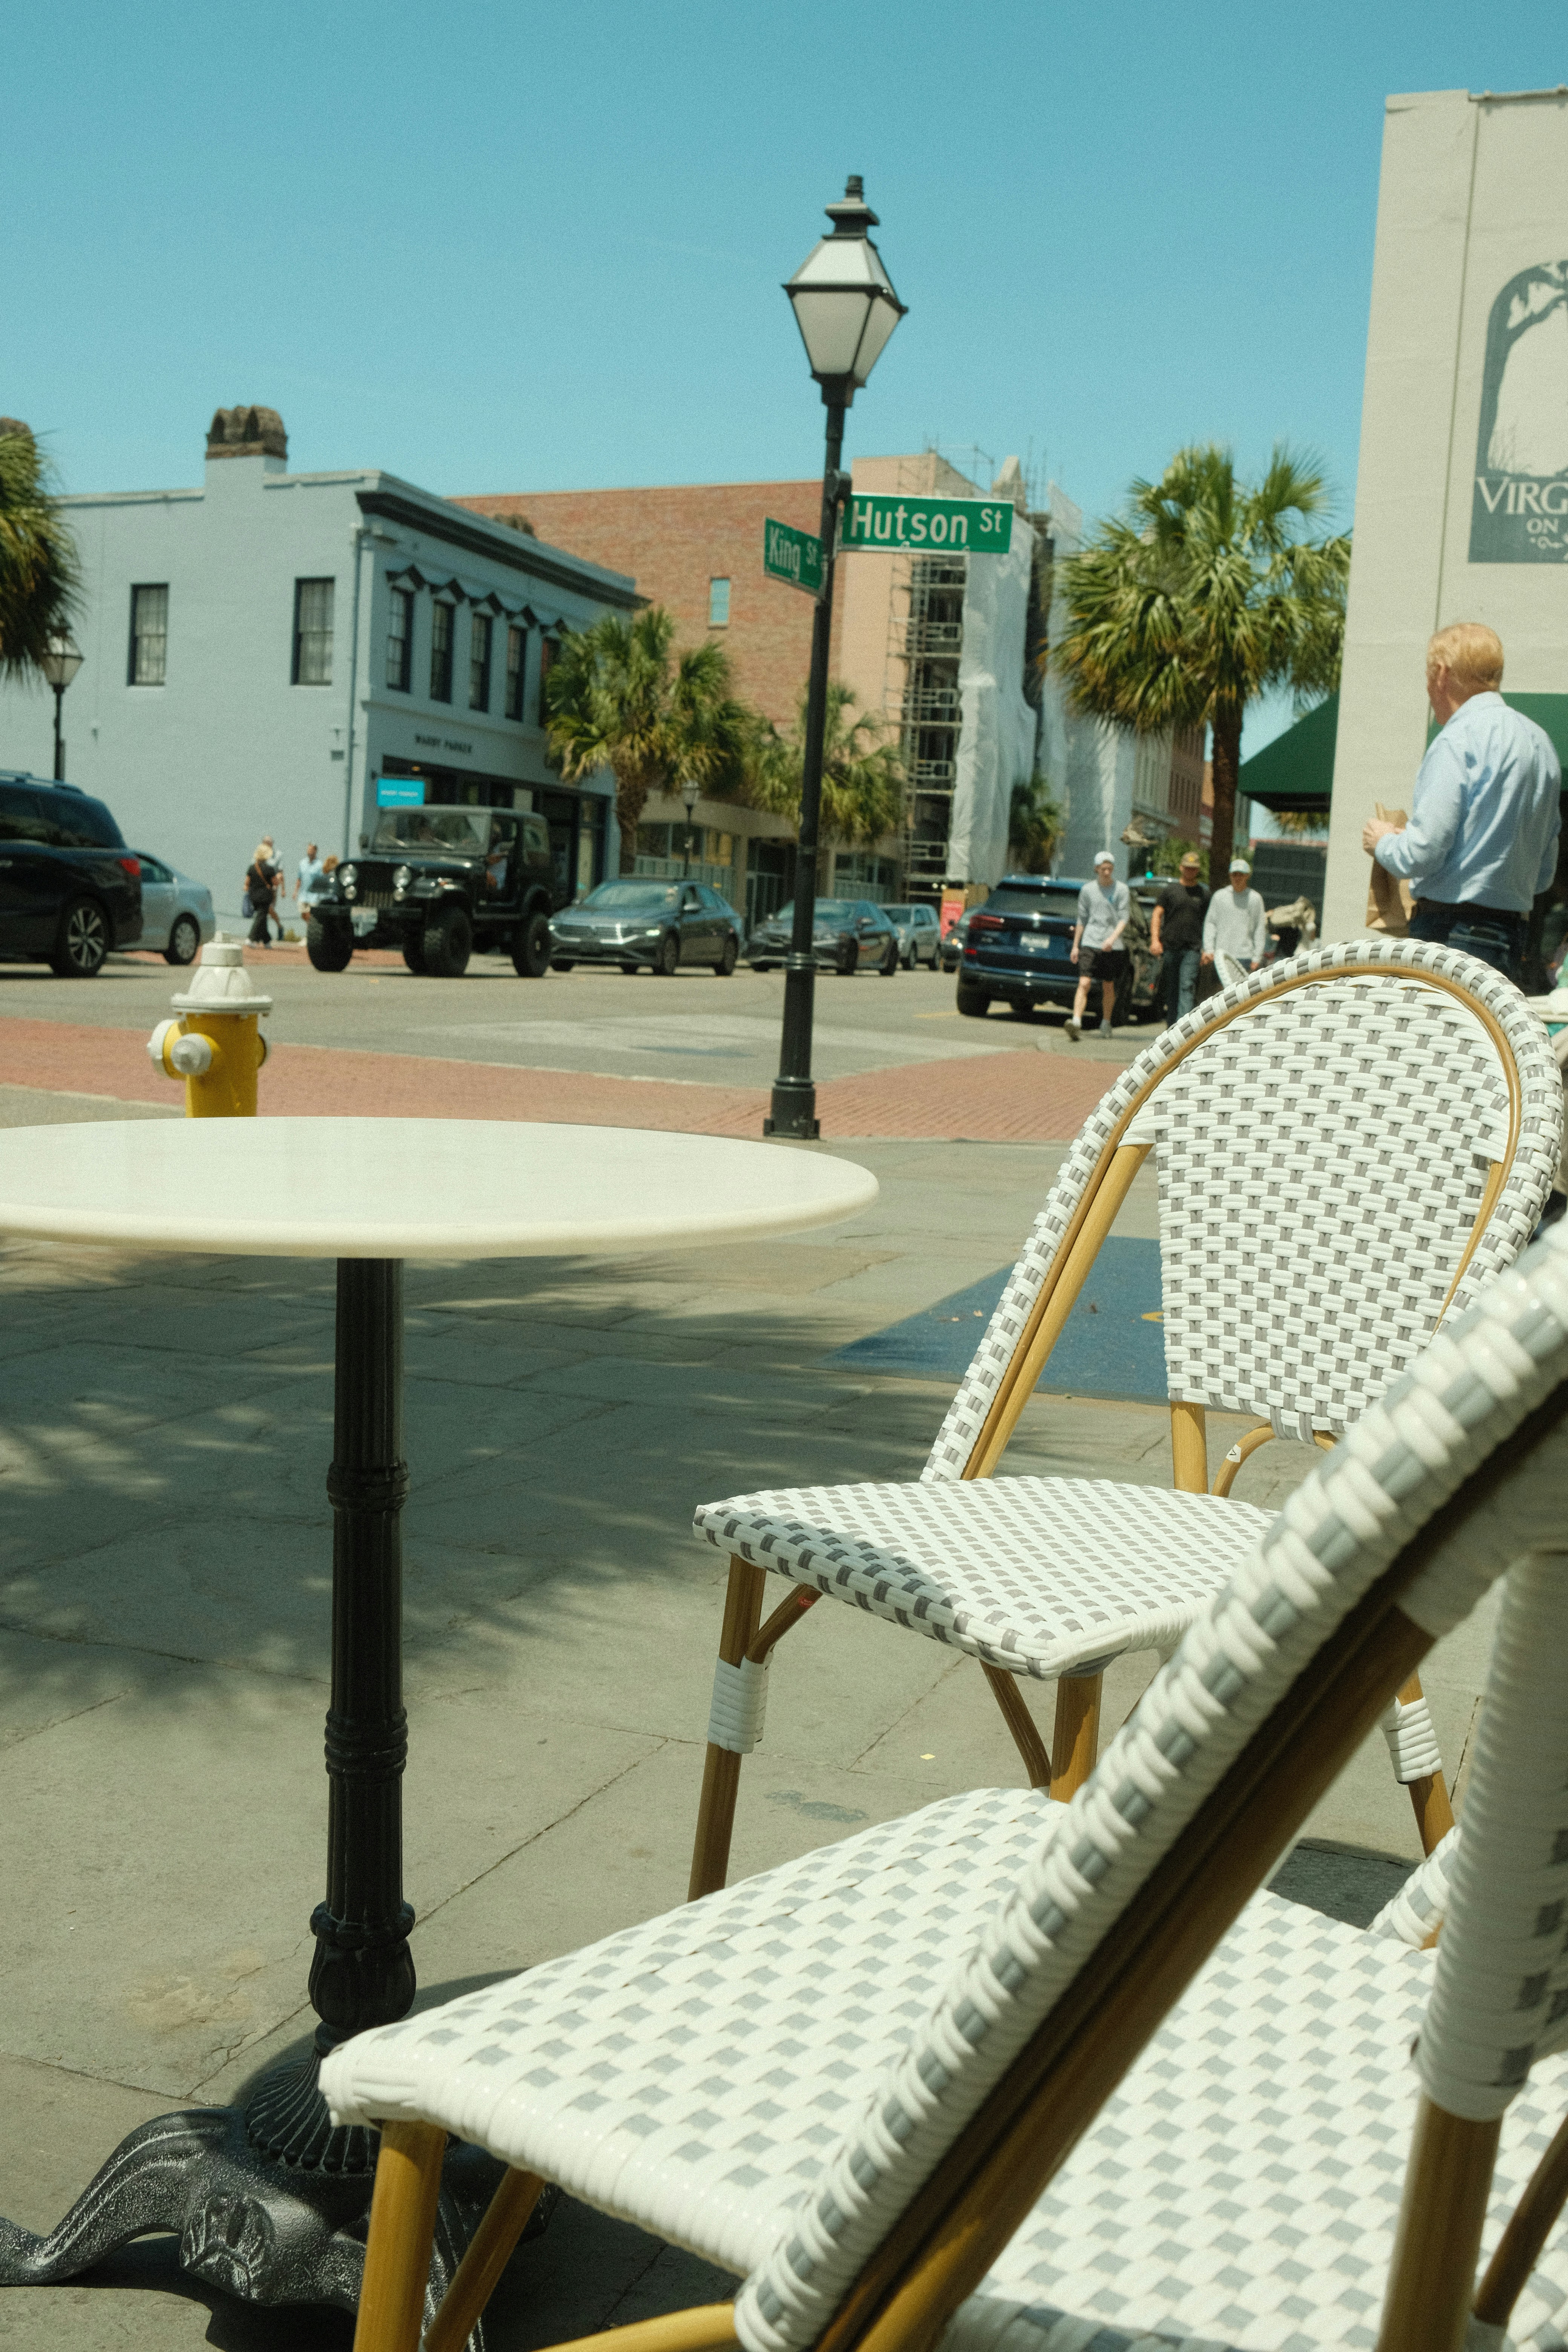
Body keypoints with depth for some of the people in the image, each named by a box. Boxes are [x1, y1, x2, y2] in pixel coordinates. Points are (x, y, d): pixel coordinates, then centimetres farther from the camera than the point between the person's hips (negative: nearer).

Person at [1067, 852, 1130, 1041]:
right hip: (1089, 943, 0)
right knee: (1084, 984, -14)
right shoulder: (1088, 889, 8)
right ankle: (1076, 1023, -25)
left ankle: (1107, 1023, 28)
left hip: (1113, 947, 0)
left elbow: (1124, 919, -3)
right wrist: (1076, 945, 12)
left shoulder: (1122, 890, 4)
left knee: (1108, 987, 8)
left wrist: (1113, 938, -18)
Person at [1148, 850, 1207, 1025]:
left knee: (1187, 987, -14)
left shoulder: (1203, 894, 11)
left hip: (1192, 949, -1)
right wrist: (1155, 940, -8)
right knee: (1172, 990, 7)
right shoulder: (1170, 890, 8)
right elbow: (1157, 914, 5)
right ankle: (1171, 1027, 16)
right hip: (1170, 946, 1)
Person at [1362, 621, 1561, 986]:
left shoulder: (1458, 739, -10)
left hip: (1452, 937, -8)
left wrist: (1383, 841, 6)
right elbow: (1545, 875, 21)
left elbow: (1421, 855, -16)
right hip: (1513, 934, 9)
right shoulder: (1539, 741, 17)